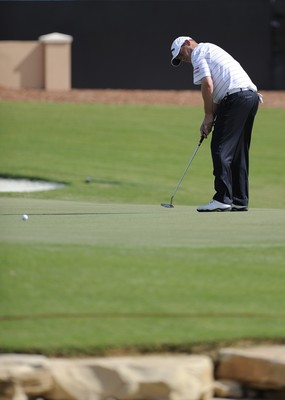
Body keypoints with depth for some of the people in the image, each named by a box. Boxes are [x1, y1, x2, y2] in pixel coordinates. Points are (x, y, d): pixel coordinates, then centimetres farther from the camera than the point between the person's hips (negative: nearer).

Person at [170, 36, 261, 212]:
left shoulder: (198, 52, 4)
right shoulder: (213, 49, 32)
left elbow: (207, 84, -9)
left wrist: (208, 117, -4)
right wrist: (212, 118, 15)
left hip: (236, 96, -10)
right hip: (252, 95, 10)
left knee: (221, 148, -8)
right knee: (239, 150, 14)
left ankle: (223, 199, -13)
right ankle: (240, 200, 15)